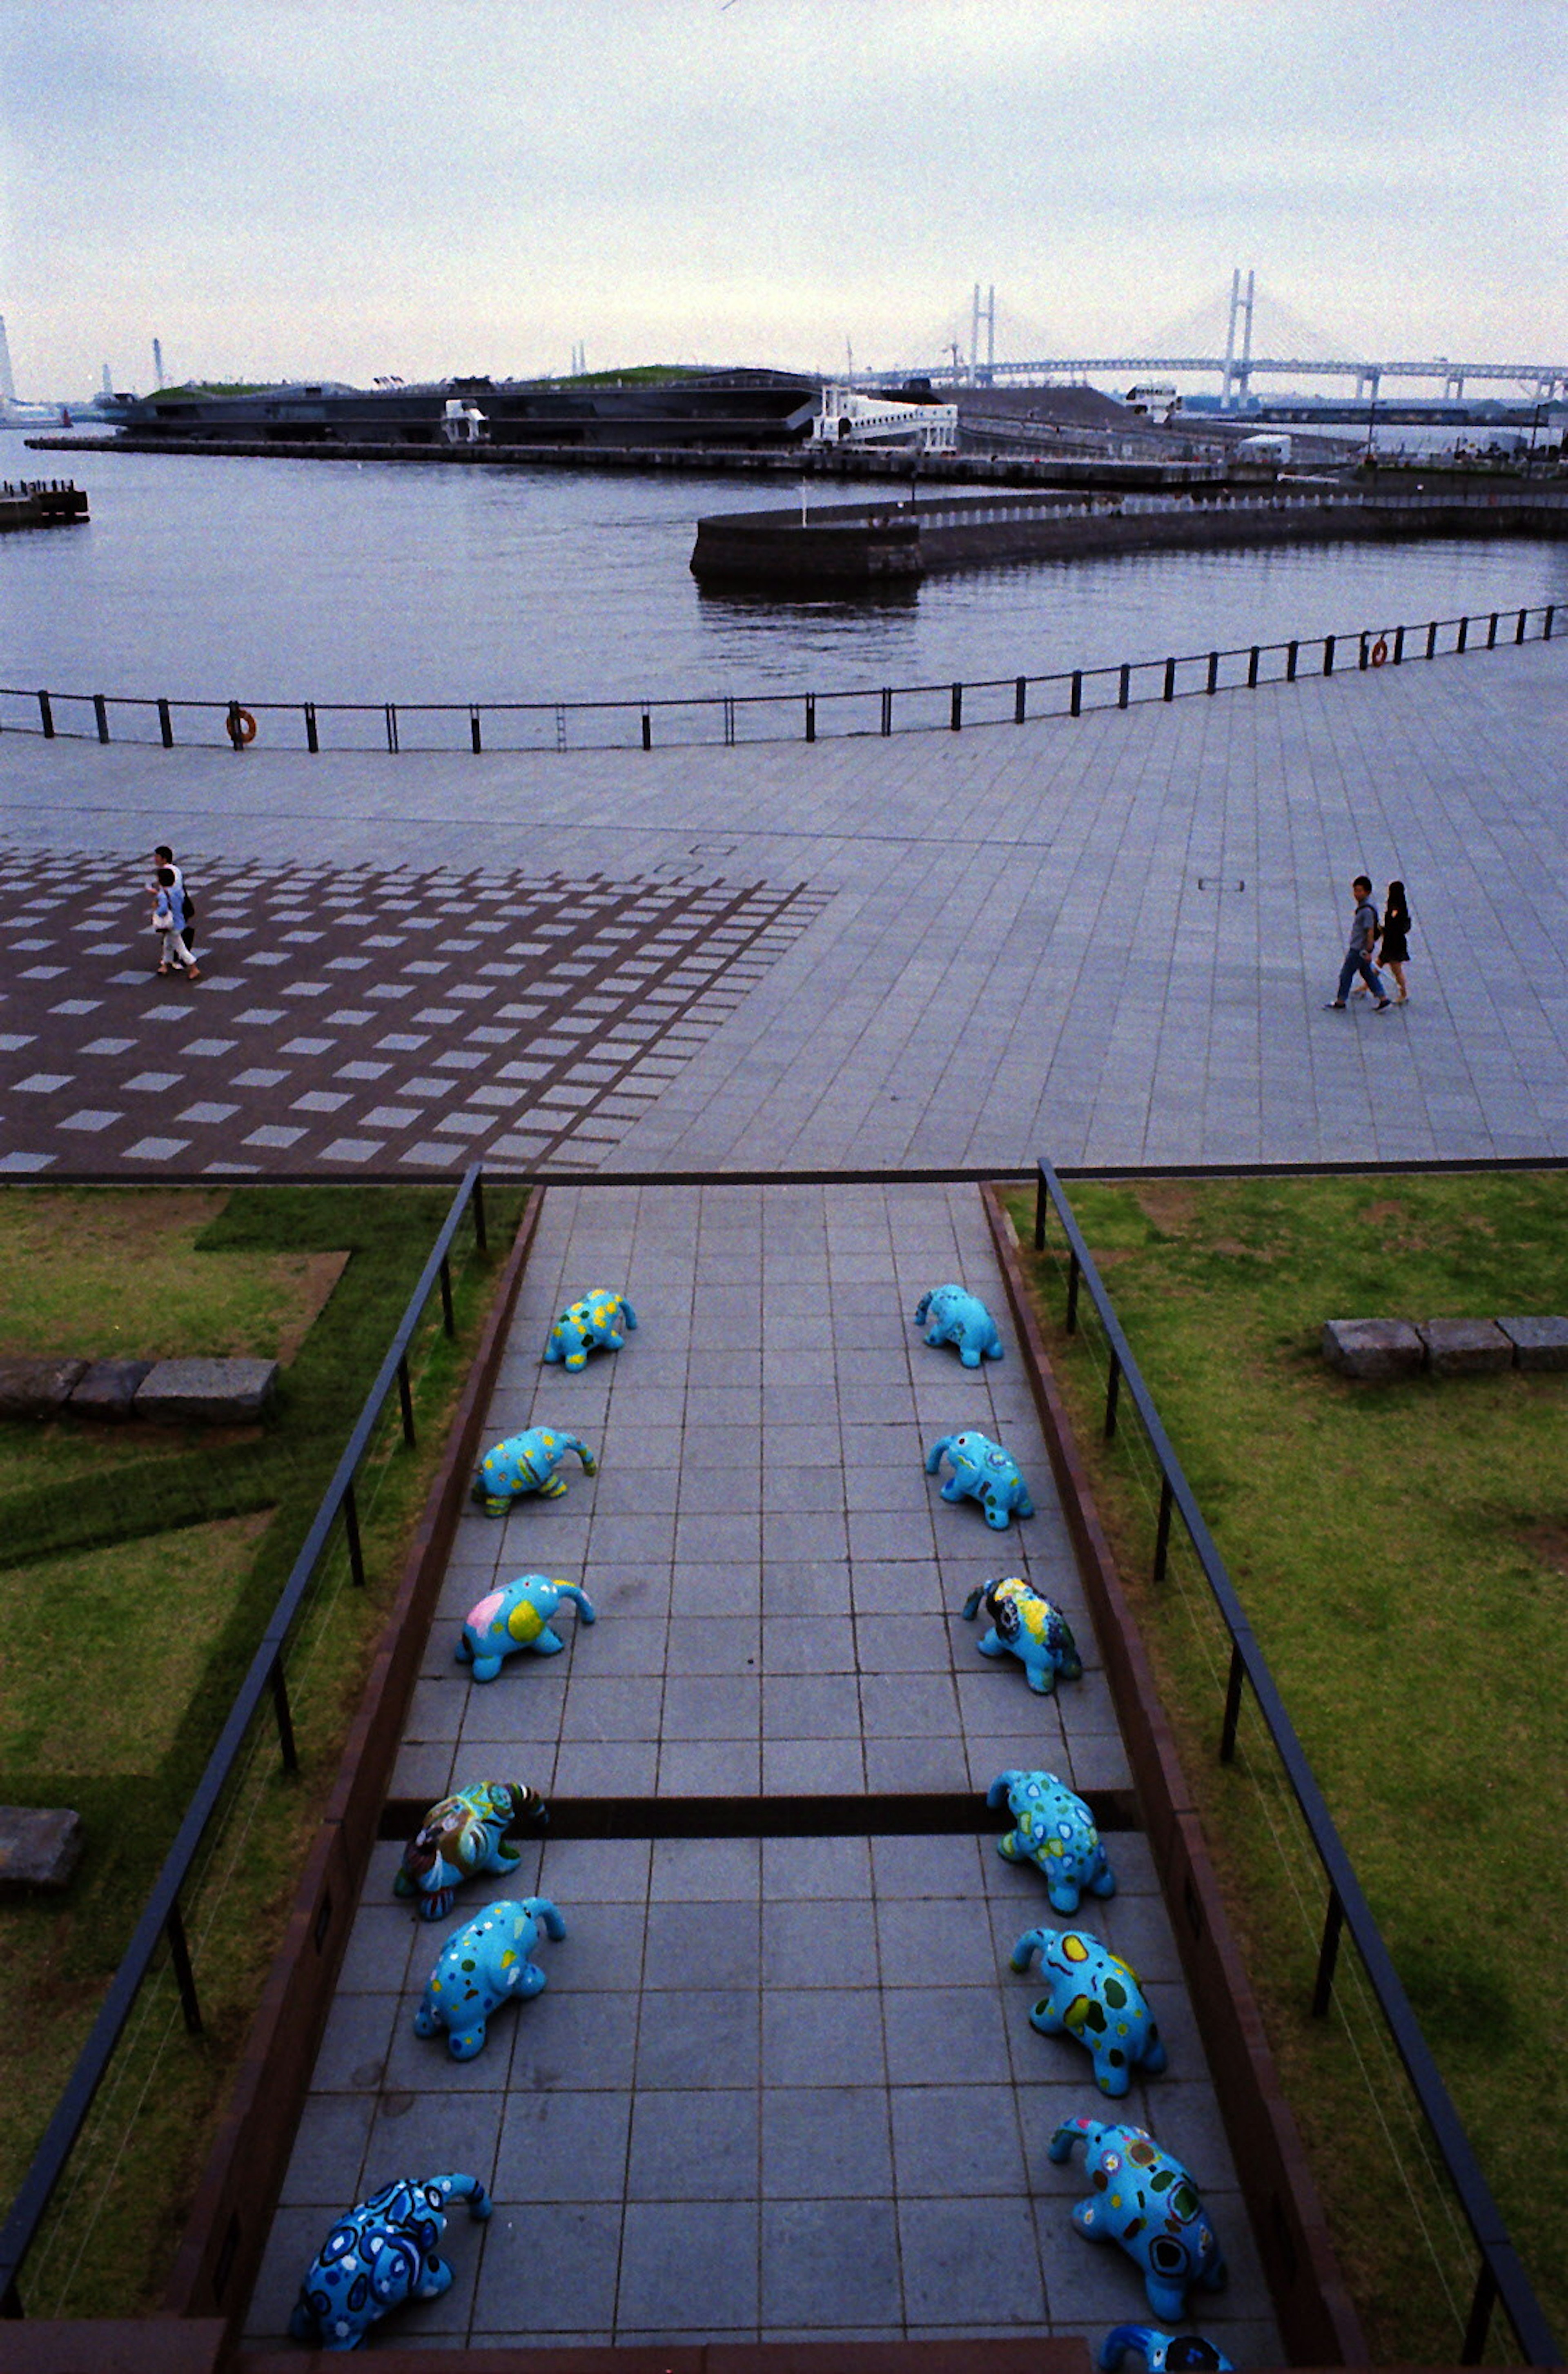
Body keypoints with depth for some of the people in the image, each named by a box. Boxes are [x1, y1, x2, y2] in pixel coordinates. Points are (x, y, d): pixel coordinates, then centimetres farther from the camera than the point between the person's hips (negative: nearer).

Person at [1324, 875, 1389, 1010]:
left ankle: (1340, 1003, 14)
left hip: (1359, 950, -10)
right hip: (1357, 948, 10)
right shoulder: (1362, 906, 8)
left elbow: (1370, 932, -23)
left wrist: (1368, 952, -22)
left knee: (1346, 974, 2)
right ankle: (1384, 1000, 17)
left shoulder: (1367, 910, -23)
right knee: (1368, 973, 15)